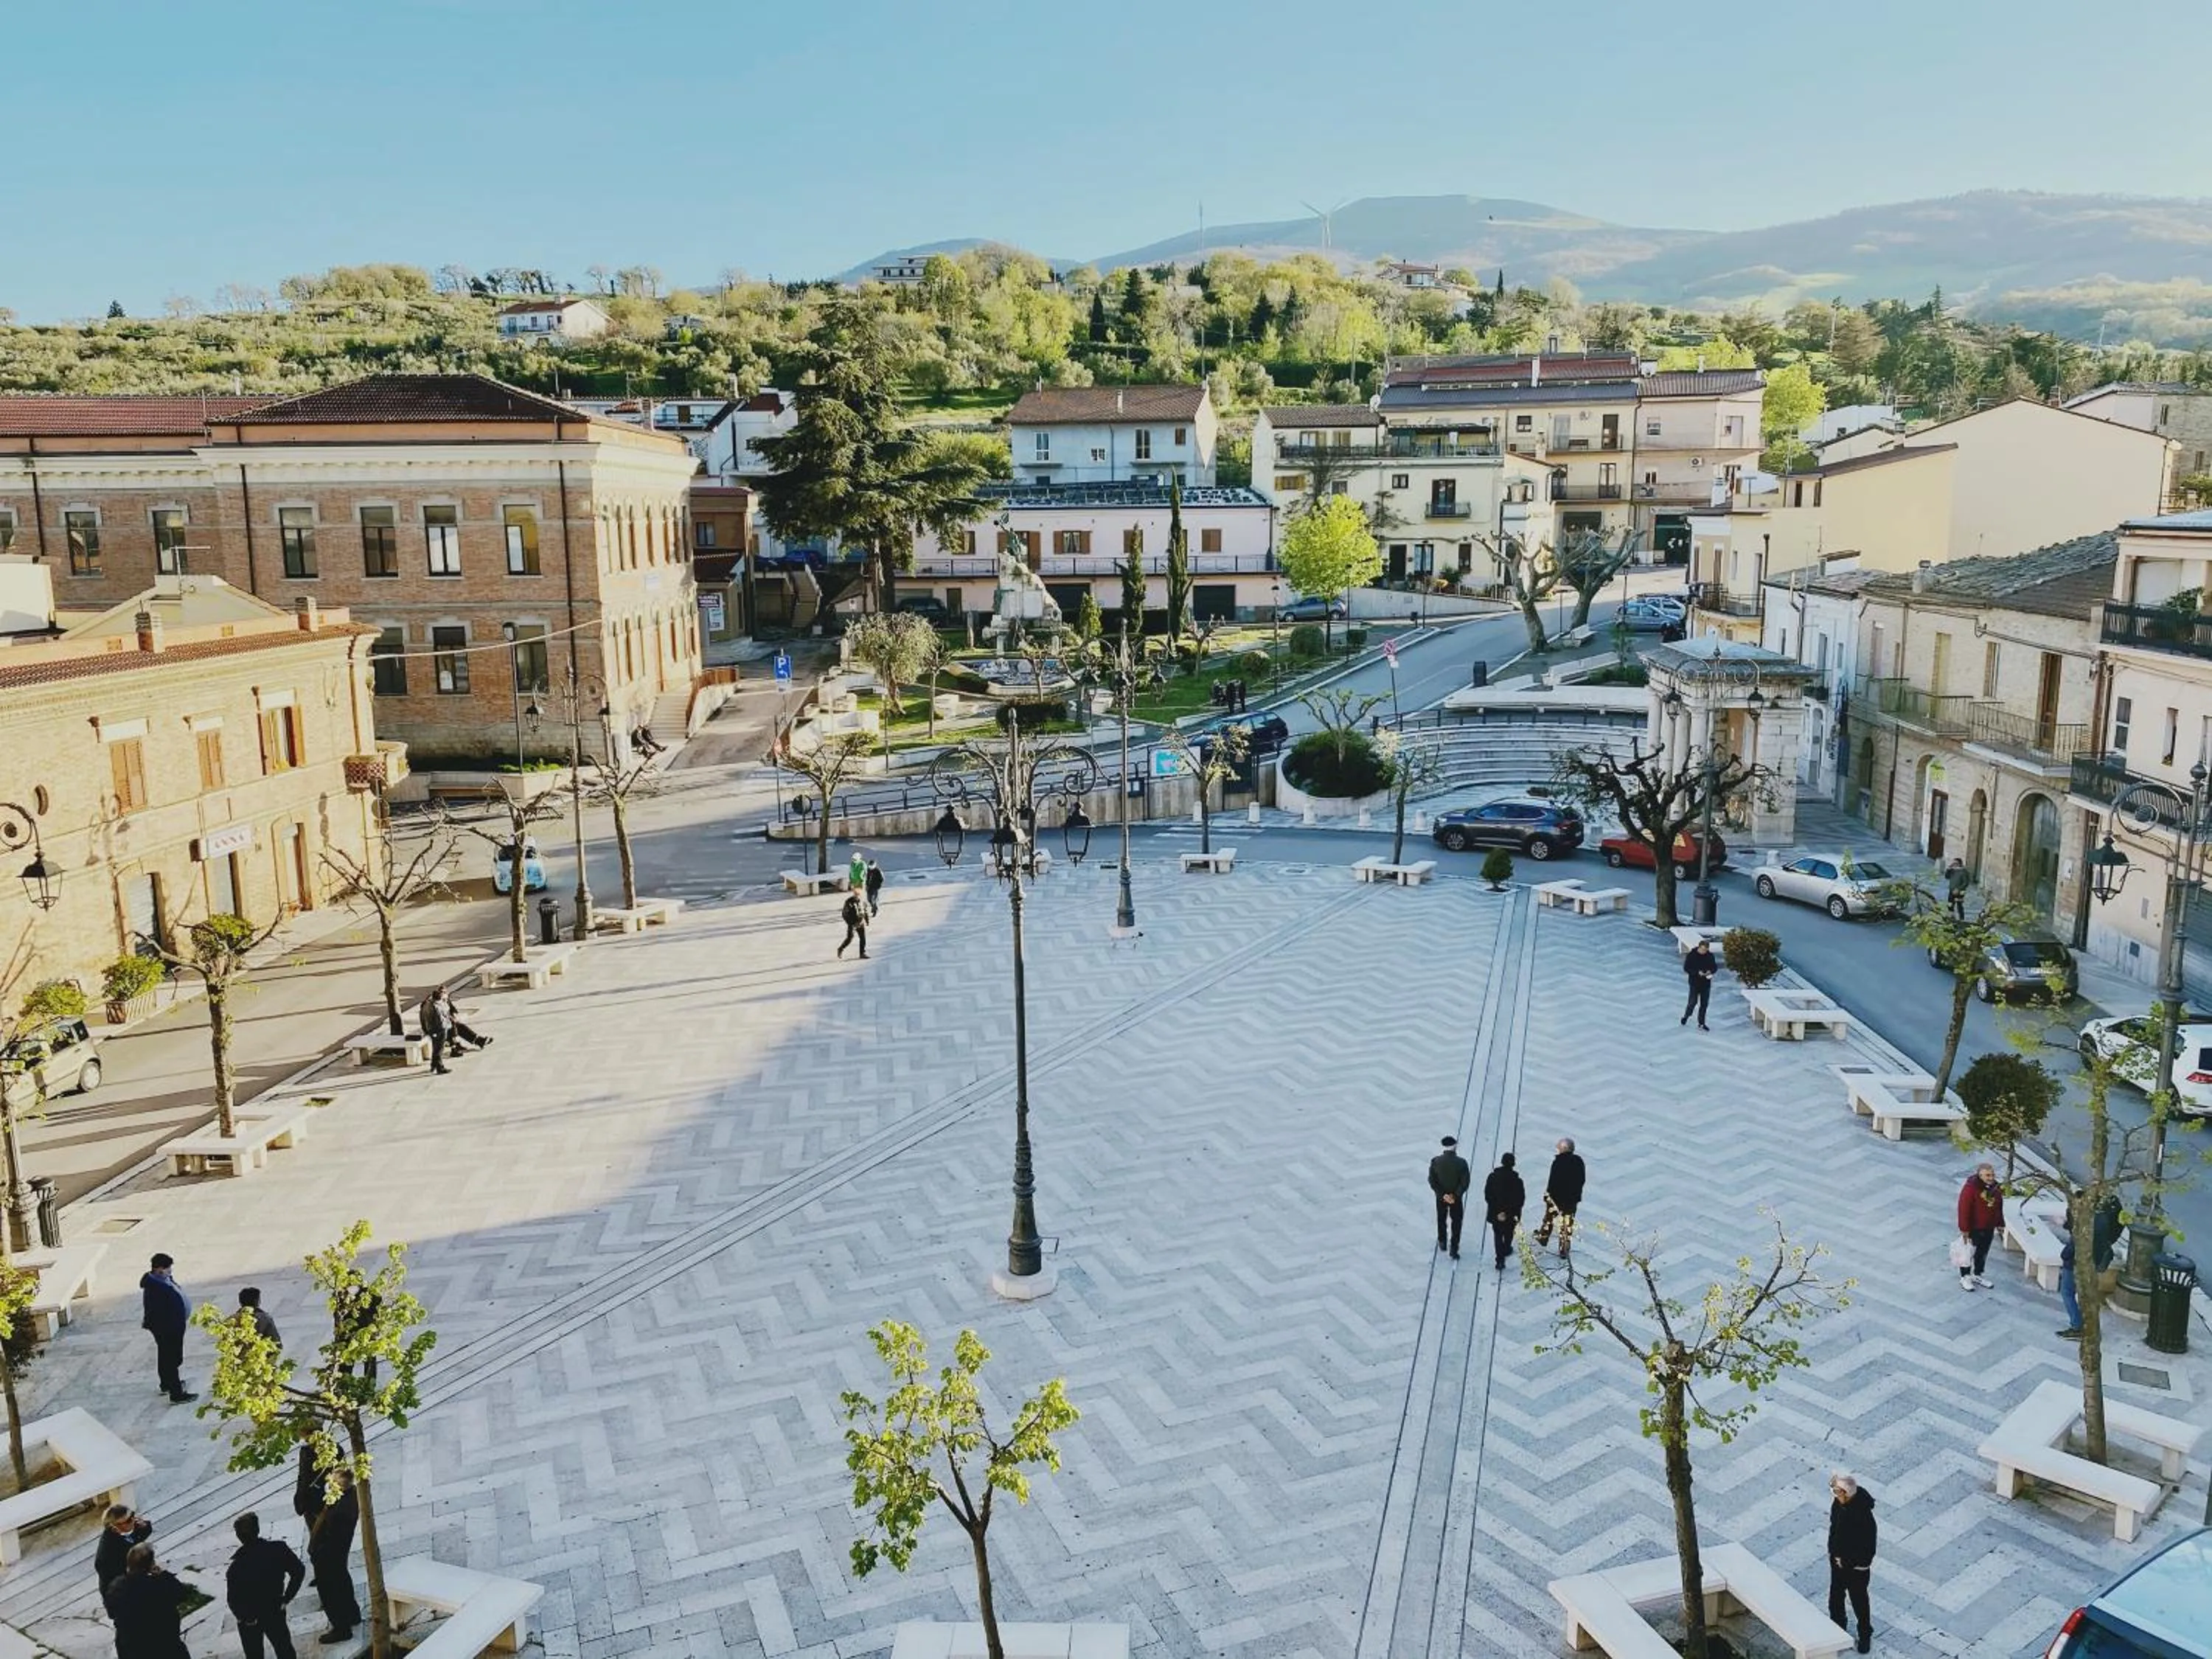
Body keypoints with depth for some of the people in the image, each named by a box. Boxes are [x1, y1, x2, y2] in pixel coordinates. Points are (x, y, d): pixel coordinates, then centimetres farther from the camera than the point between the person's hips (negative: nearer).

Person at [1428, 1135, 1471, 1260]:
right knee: (1456, 1223, 15)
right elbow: (1465, 1182, -18)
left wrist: (1443, 1195, -11)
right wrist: (1455, 1195, -12)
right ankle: (1454, 1250, 15)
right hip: (1457, 1198, -2)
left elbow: (1432, 1181, -14)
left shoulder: (1435, 1161, -16)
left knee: (1441, 1219, 25)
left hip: (1441, 1197, 2)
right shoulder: (1461, 1163, -20)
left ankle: (1442, 1243, 42)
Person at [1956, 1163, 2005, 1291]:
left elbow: (1999, 1207, 13)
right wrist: (1964, 1229, -22)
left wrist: (2000, 1224, 13)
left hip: (1988, 1228, 7)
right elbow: (1964, 1209, -22)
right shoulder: (1971, 1187, -23)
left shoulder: (1996, 1187, 0)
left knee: (1983, 1253, 19)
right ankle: (1965, 1277, 20)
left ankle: (1978, 1275, 36)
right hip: (1973, 1228, -7)